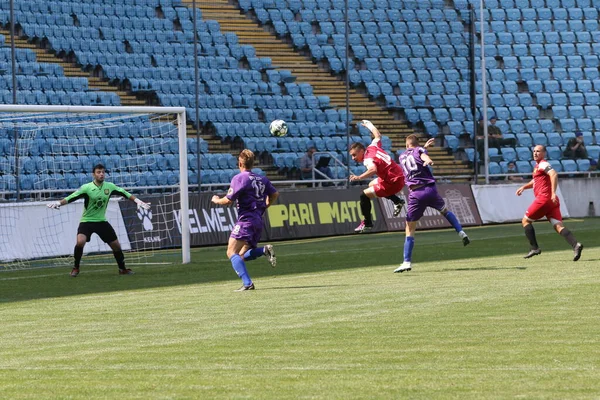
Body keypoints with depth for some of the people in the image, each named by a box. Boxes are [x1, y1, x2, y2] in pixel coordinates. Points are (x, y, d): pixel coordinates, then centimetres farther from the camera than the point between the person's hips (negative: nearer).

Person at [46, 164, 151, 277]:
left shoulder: (110, 186, -4)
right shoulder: (87, 188, -16)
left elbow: (124, 193, 9)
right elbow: (71, 197, -24)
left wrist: (137, 201, 7)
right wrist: (59, 203, -38)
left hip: (102, 221, 4)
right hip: (87, 221, -4)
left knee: (116, 245, 5)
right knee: (80, 242, -28)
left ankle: (122, 269, 26)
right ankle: (76, 268, -7)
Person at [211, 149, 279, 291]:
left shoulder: (239, 178, -7)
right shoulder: (262, 179, 15)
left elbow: (228, 200, -10)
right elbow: (274, 194, 23)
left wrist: (216, 200, 10)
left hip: (245, 219, -8)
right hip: (258, 220, 8)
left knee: (231, 253, -11)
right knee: (243, 255, 16)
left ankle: (247, 283, -26)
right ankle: (265, 250, -10)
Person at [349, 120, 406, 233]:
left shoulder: (368, 159, -22)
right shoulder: (373, 147, 2)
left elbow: (373, 169, -45)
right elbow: (378, 135, 23)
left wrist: (359, 177, -54)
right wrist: (369, 125, 39)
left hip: (392, 183, -10)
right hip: (399, 176, 10)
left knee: (365, 195, -6)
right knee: (372, 185, 32)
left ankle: (367, 223, 5)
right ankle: (397, 201, 32)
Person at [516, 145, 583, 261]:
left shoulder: (543, 164, -6)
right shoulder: (538, 165, 24)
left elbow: (554, 175, -23)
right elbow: (536, 181, 41)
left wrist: (553, 193, -30)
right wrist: (524, 187, 29)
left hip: (543, 198, -9)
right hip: (552, 202, 9)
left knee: (525, 221, 7)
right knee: (558, 226, -6)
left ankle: (534, 248, 2)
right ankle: (575, 244, -26)